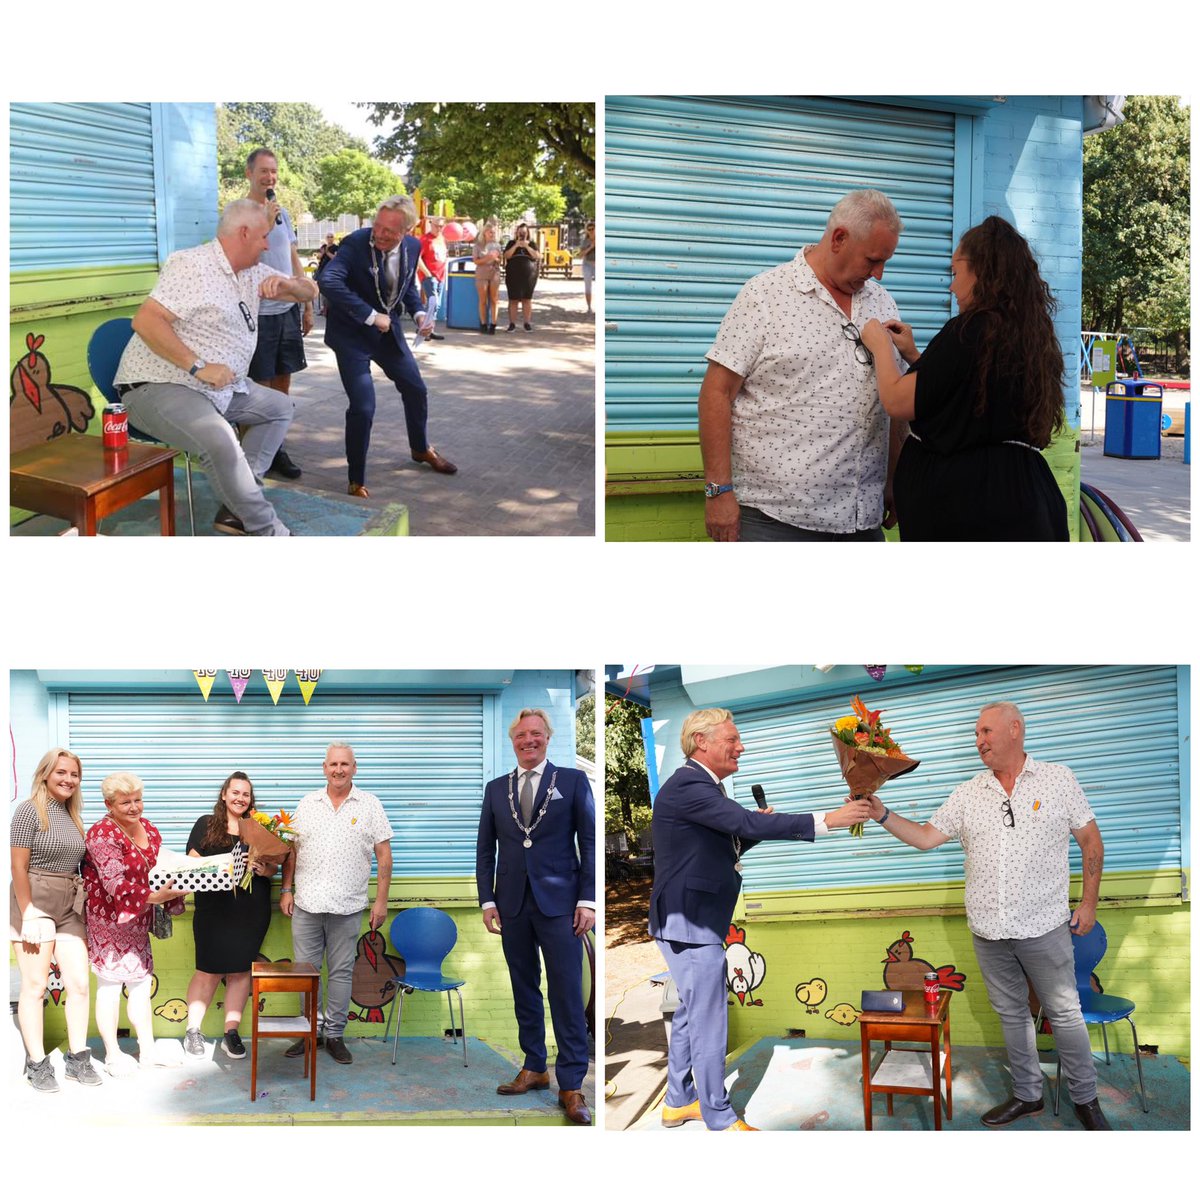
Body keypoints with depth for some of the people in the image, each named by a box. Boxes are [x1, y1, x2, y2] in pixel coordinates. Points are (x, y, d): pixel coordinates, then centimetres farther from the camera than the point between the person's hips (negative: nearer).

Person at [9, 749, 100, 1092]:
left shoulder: (72, 816, 14)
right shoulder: (30, 810, -7)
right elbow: (18, 867, -11)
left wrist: (82, 908, 14)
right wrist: (29, 915, -16)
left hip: (69, 907, 7)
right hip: (35, 904, -7)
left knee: (79, 984, 4)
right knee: (35, 986, -1)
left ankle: (78, 1058, 14)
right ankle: (37, 1063, 7)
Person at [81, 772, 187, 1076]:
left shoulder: (147, 828, 6)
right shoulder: (103, 834, -19)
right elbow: (115, 883, -29)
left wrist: (179, 882, -5)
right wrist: (154, 897, -39)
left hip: (138, 921, 8)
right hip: (108, 920, -8)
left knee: (142, 982, 12)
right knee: (110, 982, 0)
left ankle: (147, 1049, 22)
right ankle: (113, 1054, 9)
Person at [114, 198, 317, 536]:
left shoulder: (252, 272, 11)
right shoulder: (193, 265, -16)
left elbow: (310, 290, 18)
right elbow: (145, 321, -26)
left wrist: (288, 283, -7)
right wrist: (199, 367, -28)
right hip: (158, 388, -10)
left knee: (280, 407, 13)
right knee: (219, 441, -35)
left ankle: (235, 508, -2)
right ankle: (267, 530, -17)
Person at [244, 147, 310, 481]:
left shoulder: (283, 213, 13)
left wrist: (307, 305, 16)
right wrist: (265, 224, -23)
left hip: (288, 309, 6)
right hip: (259, 312, -6)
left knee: (283, 380, 10)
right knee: (260, 386, -3)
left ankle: (276, 448, 19)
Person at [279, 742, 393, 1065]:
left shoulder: (369, 805, 1)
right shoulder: (307, 805, 8)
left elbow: (383, 855, 1)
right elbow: (292, 850, 11)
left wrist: (381, 900, -3)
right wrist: (286, 890, 4)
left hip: (347, 907, -2)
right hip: (306, 905, 2)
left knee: (341, 973, 4)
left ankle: (334, 1034, 13)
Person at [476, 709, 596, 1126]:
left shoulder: (573, 781, 3)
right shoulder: (496, 789, 11)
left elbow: (590, 842, 0)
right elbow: (485, 849, 12)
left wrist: (588, 899, -6)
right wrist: (487, 900, 3)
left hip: (559, 902, -3)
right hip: (513, 904, 3)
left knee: (566, 994, -5)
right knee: (524, 990, 9)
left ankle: (571, 1085, -2)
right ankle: (534, 1068, 20)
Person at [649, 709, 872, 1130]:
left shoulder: (700, 786, 13)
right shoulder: (687, 787, -21)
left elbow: (718, 849, 20)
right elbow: (747, 823, -31)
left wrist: (752, 827, 3)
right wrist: (826, 821, -32)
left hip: (692, 921, 11)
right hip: (691, 923, -11)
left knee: (691, 1013, 20)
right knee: (709, 1023, -3)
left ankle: (679, 1101, 31)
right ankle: (720, 1119, 6)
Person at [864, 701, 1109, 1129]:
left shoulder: (1058, 780, -2)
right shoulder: (968, 794, 7)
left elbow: (1091, 841, 2)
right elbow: (925, 837, 5)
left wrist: (1088, 903, -1)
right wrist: (883, 815, -8)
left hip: (1044, 929, -4)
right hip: (988, 933, 4)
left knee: (1064, 1015, 3)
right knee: (1011, 1015, 13)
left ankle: (1085, 1099, 16)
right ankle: (1027, 1094, 26)